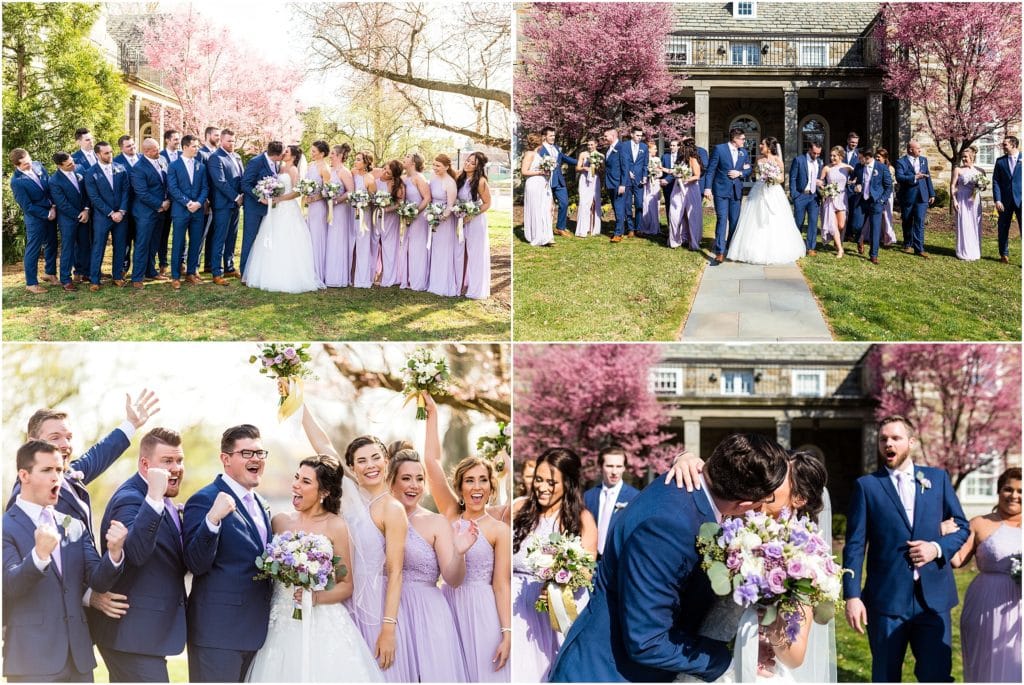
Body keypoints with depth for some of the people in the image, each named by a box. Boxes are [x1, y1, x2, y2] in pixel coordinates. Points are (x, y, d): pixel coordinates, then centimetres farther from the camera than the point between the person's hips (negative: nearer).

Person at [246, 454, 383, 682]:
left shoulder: (335, 526, -4)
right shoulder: (279, 522, 6)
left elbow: (346, 585, -1)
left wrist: (316, 597, -16)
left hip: (323, 626, -3)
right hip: (281, 626, 3)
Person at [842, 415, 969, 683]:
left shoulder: (938, 478, 9)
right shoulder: (866, 485, 2)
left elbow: (962, 527, 13)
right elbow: (854, 546, -2)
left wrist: (938, 548, -7)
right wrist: (852, 596, -10)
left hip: (934, 597, 1)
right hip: (886, 598, -1)